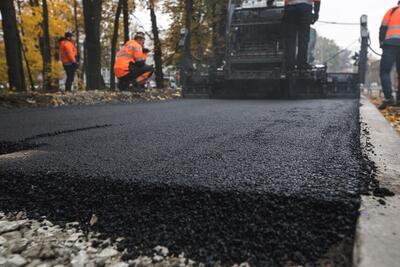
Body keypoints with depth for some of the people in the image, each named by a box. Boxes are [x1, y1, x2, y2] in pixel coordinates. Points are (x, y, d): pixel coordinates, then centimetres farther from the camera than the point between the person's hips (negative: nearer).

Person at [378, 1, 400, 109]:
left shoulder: (391, 11, 20)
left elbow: (383, 28, 7)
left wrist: (382, 43, 9)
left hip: (391, 44, -2)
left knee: (385, 72, -5)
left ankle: (389, 98, -21)